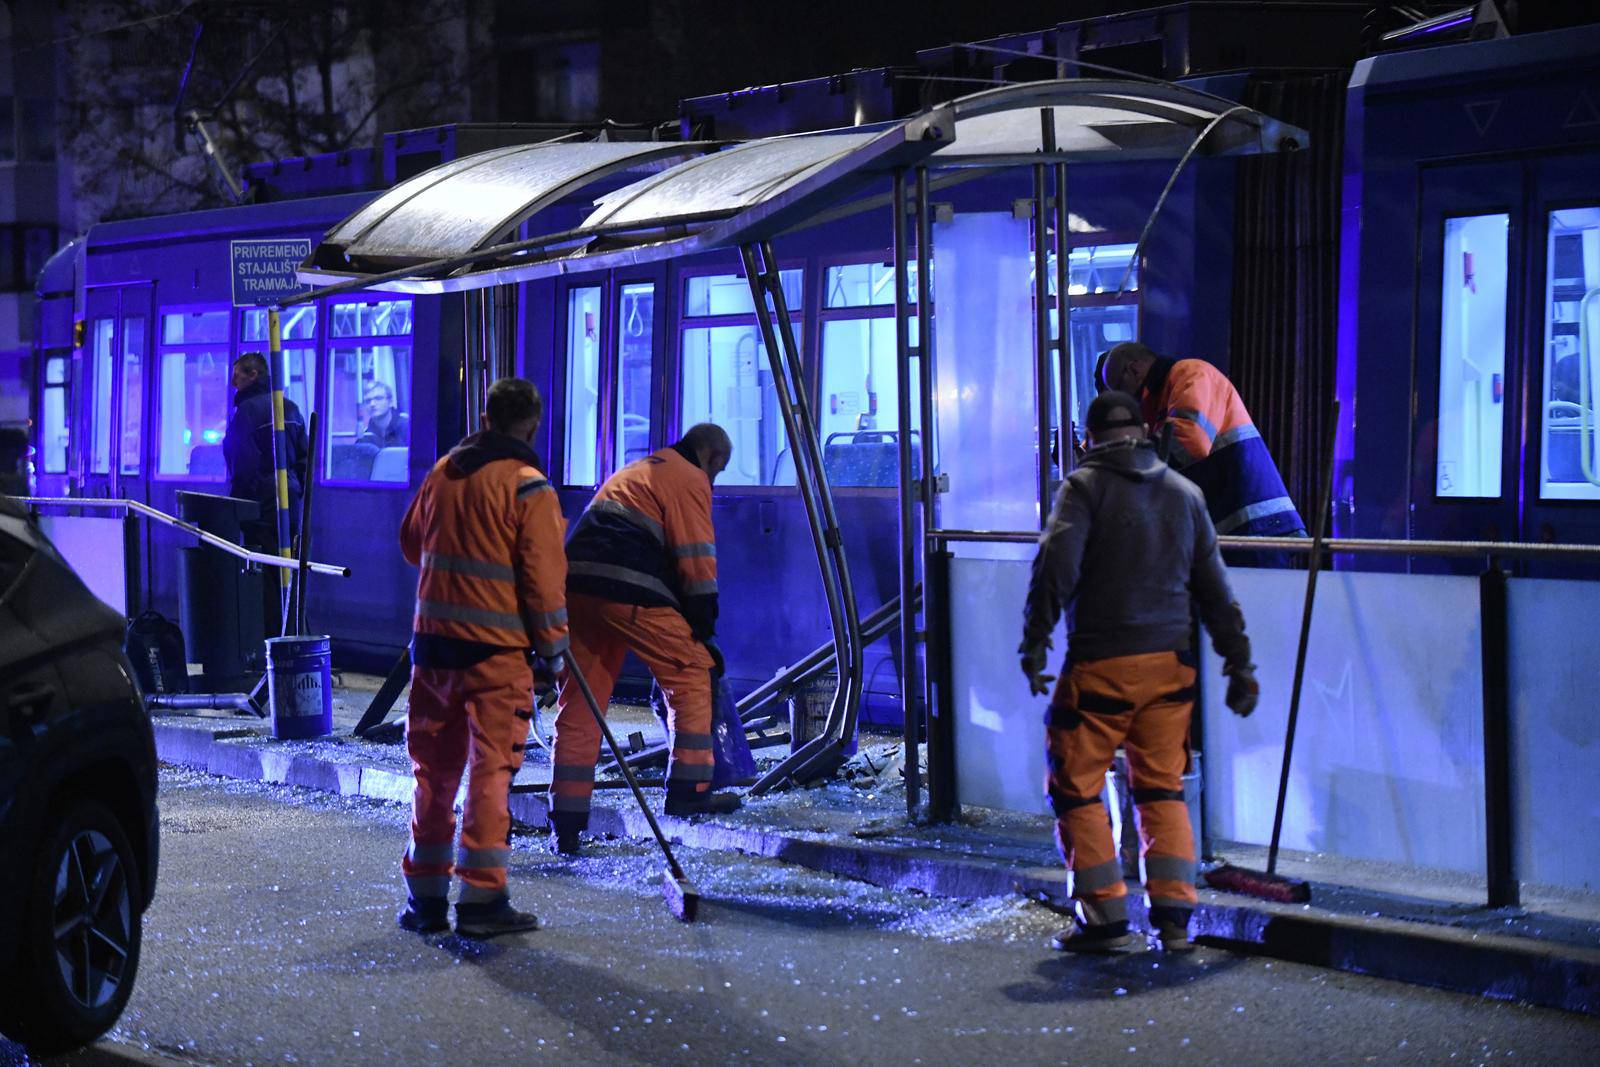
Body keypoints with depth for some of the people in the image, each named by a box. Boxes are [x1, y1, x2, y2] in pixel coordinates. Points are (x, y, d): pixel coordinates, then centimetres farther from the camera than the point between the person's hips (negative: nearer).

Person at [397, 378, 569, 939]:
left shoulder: (442, 472, 9)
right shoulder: (528, 488, -8)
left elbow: (411, 544, 23)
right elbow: (543, 577, -10)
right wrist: (552, 650, -2)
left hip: (433, 640, 5)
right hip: (496, 648, -5)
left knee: (434, 767, 12)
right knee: (491, 768, -2)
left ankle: (425, 897, 17)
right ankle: (481, 898, -3)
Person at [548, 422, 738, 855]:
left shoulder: (632, 473, 33)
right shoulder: (689, 480, 6)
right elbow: (697, 562, -1)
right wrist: (704, 631, 4)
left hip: (576, 583, 8)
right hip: (628, 590, -8)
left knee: (579, 703, 8)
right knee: (690, 672, 7)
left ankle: (566, 820, 8)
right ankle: (688, 788, 6)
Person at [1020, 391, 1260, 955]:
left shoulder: (1085, 486, -3)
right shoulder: (1185, 492, 12)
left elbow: (1056, 567, -17)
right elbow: (1215, 589, 13)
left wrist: (1034, 644, -14)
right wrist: (1239, 664, 16)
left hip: (1100, 664, -5)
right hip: (1171, 662, 5)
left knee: (1077, 789, 5)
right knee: (1163, 790, 14)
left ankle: (1105, 917, 3)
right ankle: (1174, 917, 7)